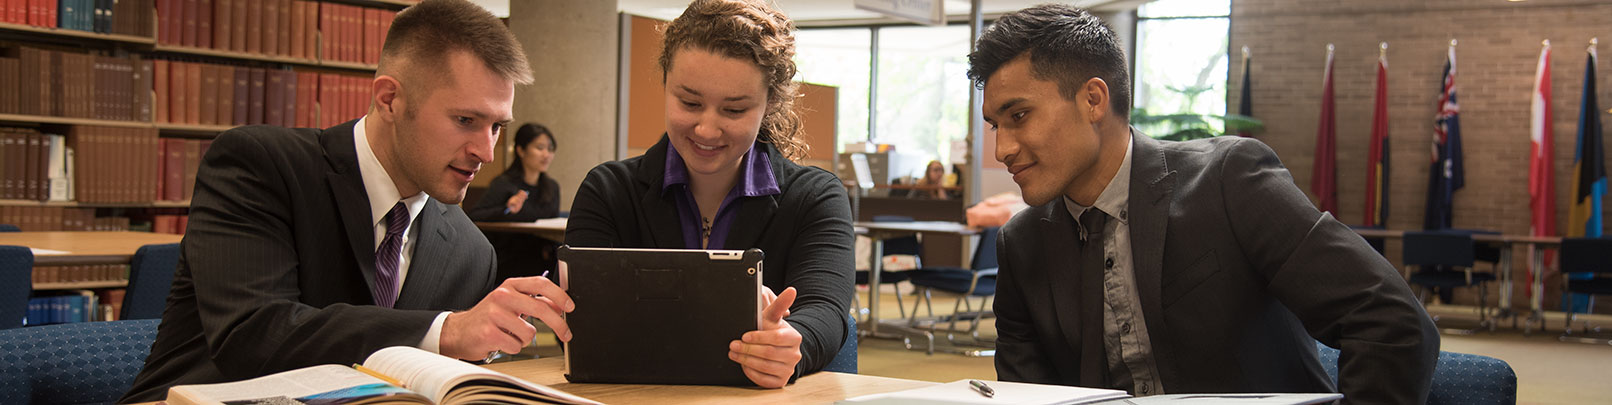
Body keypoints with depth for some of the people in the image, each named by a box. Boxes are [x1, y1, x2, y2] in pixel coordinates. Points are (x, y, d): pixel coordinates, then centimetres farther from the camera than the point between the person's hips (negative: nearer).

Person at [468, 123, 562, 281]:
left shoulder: (552, 187, 15)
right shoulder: (504, 184, -5)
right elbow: (474, 216, -14)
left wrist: (549, 248, 2)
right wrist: (507, 210, -29)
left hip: (543, 261, 6)